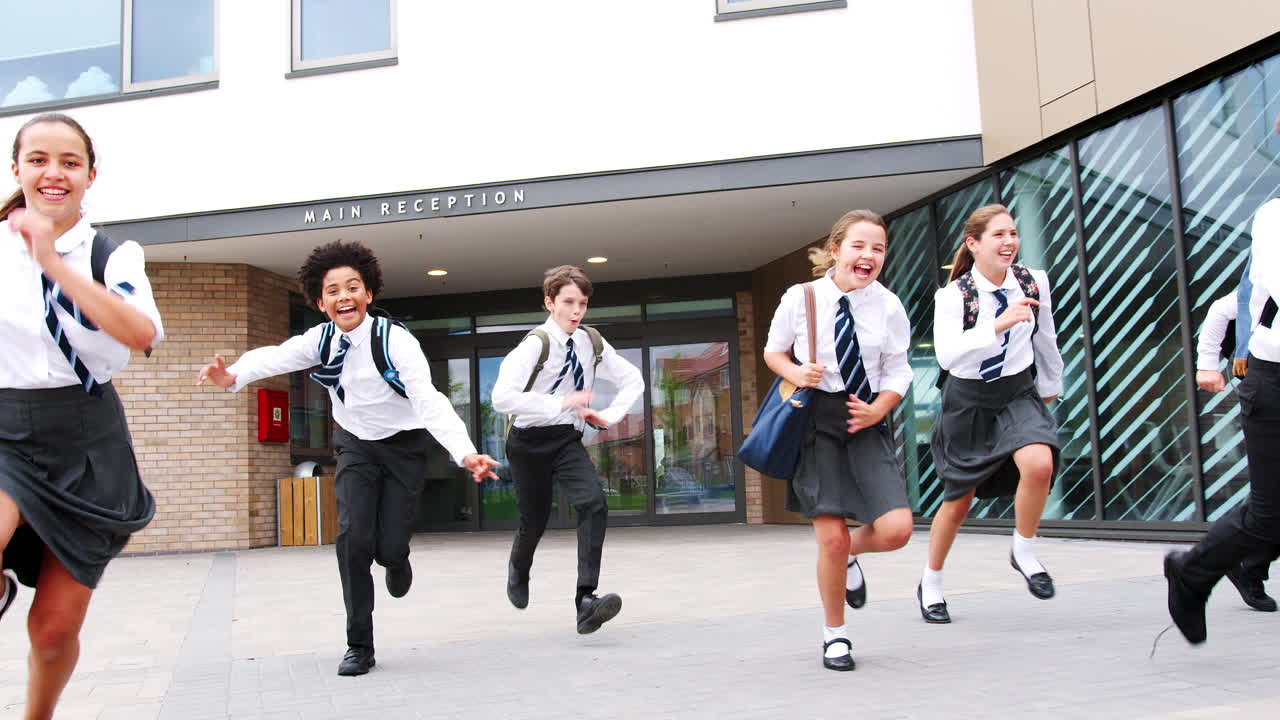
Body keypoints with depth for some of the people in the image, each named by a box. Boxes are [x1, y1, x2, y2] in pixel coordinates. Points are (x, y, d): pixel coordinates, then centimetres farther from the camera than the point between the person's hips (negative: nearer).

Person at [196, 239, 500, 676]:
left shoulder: (395, 341, -24)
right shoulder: (322, 340, -9)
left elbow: (429, 403, -33)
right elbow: (274, 357, -18)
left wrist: (465, 453, -48)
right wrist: (234, 375, -42)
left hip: (403, 445, -3)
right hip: (356, 446, 3)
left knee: (389, 547, -9)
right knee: (353, 538, -12)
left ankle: (396, 559, 33)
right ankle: (359, 646, 3)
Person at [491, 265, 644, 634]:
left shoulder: (592, 343, 0)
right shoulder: (537, 343, -17)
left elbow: (632, 379, 14)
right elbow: (502, 397, -29)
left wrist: (608, 416, 0)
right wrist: (559, 403, -29)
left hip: (568, 440, 3)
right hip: (530, 441, -3)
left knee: (594, 503, -21)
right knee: (535, 519, 8)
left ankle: (586, 599, -22)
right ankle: (518, 570, 46)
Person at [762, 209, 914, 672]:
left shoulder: (888, 306, -2)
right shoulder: (799, 298, -6)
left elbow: (897, 372, 6)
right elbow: (773, 352, 9)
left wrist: (878, 409, -12)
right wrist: (796, 374, -11)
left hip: (866, 421, 2)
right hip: (817, 417, -2)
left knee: (896, 530, -13)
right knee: (830, 537, -4)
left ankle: (851, 552, 25)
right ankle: (834, 634, 21)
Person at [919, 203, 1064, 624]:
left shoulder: (1034, 282, -7)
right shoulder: (953, 296, -18)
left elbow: (1045, 340, 10)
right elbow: (946, 354, -34)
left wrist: (1050, 387, 21)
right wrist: (998, 325, -44)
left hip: (1018, 392, 2)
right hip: (968, 399, -2)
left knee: (1040, 463, -29)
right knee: (958, 502, 8)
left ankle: (1024, 552, -2)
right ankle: (931, 584, 32)